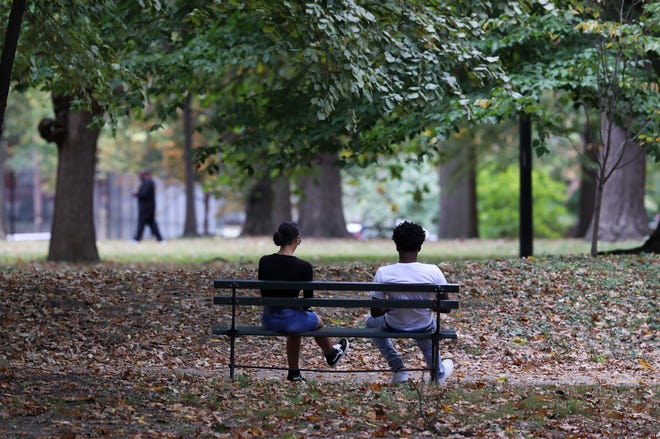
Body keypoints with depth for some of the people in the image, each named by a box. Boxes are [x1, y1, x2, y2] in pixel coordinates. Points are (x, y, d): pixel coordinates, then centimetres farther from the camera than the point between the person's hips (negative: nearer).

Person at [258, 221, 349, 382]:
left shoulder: (264, 262, -3)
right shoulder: (303, 266, -16)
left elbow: (264, 294, 8)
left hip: (268, 320, 4)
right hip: (290, 319, -4)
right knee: (316, 320, 32)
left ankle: (294, 373, 43)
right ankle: (332, 354, 59)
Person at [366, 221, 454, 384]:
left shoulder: (383, 273, -22)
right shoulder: (433, 271, -22)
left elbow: (375, 312, -15)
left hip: (395, 326, -1)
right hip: (423, 327, 1)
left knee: (371, 321, 34)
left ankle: (398, 369, 27)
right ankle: (439, 372, 54)